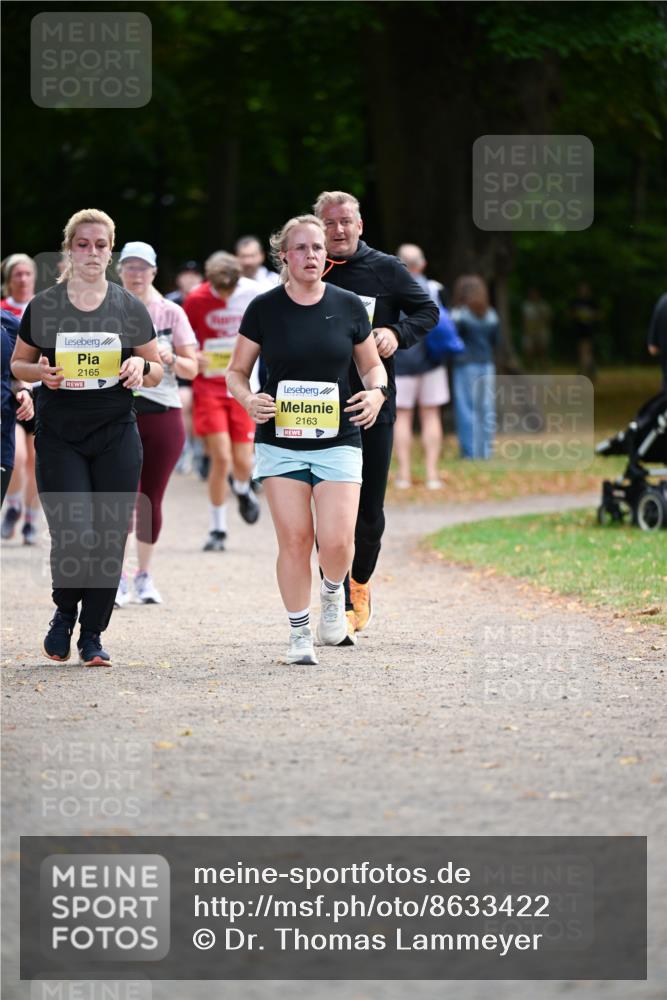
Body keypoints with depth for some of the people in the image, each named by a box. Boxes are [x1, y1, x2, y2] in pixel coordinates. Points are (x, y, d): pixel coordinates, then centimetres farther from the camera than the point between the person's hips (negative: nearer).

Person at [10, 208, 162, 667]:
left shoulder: (130, 307, 5)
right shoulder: (43, 306, 3)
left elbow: (158, 369, 11)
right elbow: (18, 364, 11)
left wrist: (141, 367, -12)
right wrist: (42, 372, -11)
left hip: (117, 437, 2)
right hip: (59, 438, -2)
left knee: (110, 539, -1)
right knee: (73, 535, -12)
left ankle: (92, 636, 14)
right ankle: (64, 613, 17)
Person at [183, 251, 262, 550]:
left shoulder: (254, 293, -7)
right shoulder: (196, 300, -9)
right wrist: (192, 358, -15)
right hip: (209, 387, -1)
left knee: (243, 461, -2)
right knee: (221, 458, -13)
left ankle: (242, 491, 37)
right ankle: (217, 530, 3)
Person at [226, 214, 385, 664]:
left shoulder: (348, 306, 3)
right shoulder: (264, 309, 0)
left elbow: (372, 364, 15)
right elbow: (236, 372, 8)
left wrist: (376, 392, -6)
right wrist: (249, 399, -13)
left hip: (338, 441, 0)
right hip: (280, 441, 0)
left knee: (337, 541, -12)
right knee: (294, 540, -5)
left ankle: (334, 593, 22)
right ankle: (300, 633, 11)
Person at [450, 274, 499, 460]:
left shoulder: (459, 315, -9)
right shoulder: (491, 316, 5)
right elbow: (496, 341, 10)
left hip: (465, 366, -4)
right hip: (487, 365, 4)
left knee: (466, 409, 0)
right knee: (486, 408, 7)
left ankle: (470, 451, -2)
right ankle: (486, 450, 8)